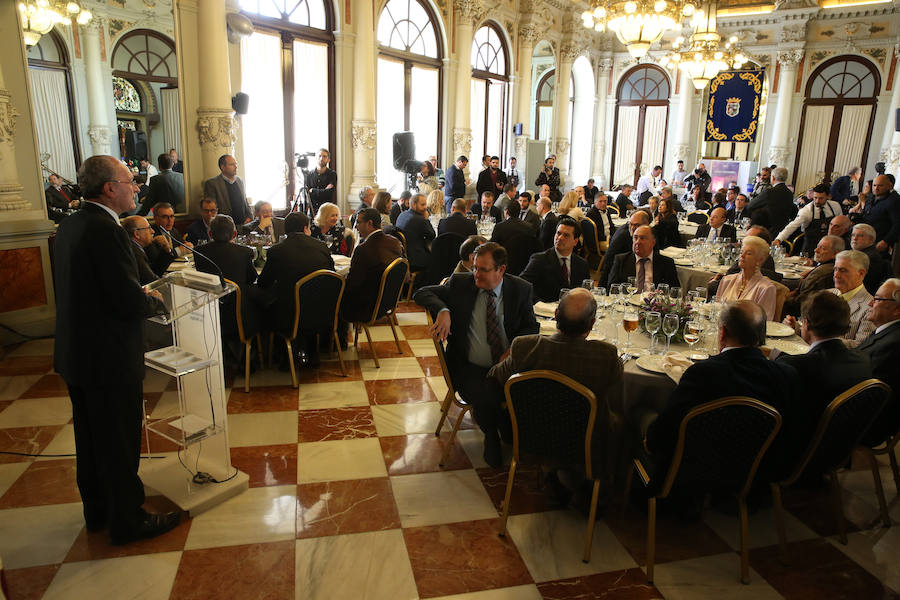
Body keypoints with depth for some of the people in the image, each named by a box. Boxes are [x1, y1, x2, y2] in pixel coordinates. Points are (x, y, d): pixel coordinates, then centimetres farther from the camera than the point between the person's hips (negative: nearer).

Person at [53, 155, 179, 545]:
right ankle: (127, 522, 21)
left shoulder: (70, 226, 7)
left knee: (91, 439, 21)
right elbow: (130, 303, -25)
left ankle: (97, 511, 38)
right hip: (110, 359, -9)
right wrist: (155, 301, -4)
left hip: (74, 352, 9)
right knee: (120, 444, 6)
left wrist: (139, 295, 10)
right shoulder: (106, 231, -22)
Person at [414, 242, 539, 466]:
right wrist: (443, 310, -15)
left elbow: (531, 327, 8)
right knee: (486, 399, -31)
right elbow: (421, 293, 7)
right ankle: (492, 437, 3)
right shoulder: (460, 283, 2)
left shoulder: (520, 289, 4)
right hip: (469, 368, -1)